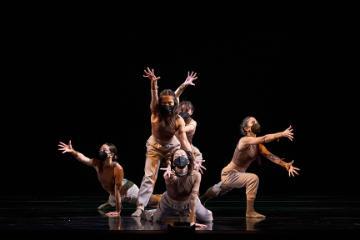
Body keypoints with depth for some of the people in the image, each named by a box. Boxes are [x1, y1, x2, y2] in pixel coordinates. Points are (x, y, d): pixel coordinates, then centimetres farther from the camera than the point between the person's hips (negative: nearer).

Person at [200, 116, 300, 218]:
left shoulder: (257, 145, -1)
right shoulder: (245, 140, -26)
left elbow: (269, 155, -10)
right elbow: (264, 139, -40)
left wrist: (285, 164, -23)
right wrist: (282, 134, -46)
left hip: (236, 175, 9)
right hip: (229, 174, -9)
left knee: (218, 191, 34)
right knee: (253, 178, -31)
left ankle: (201, 200, 62)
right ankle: (250, 212, -24)